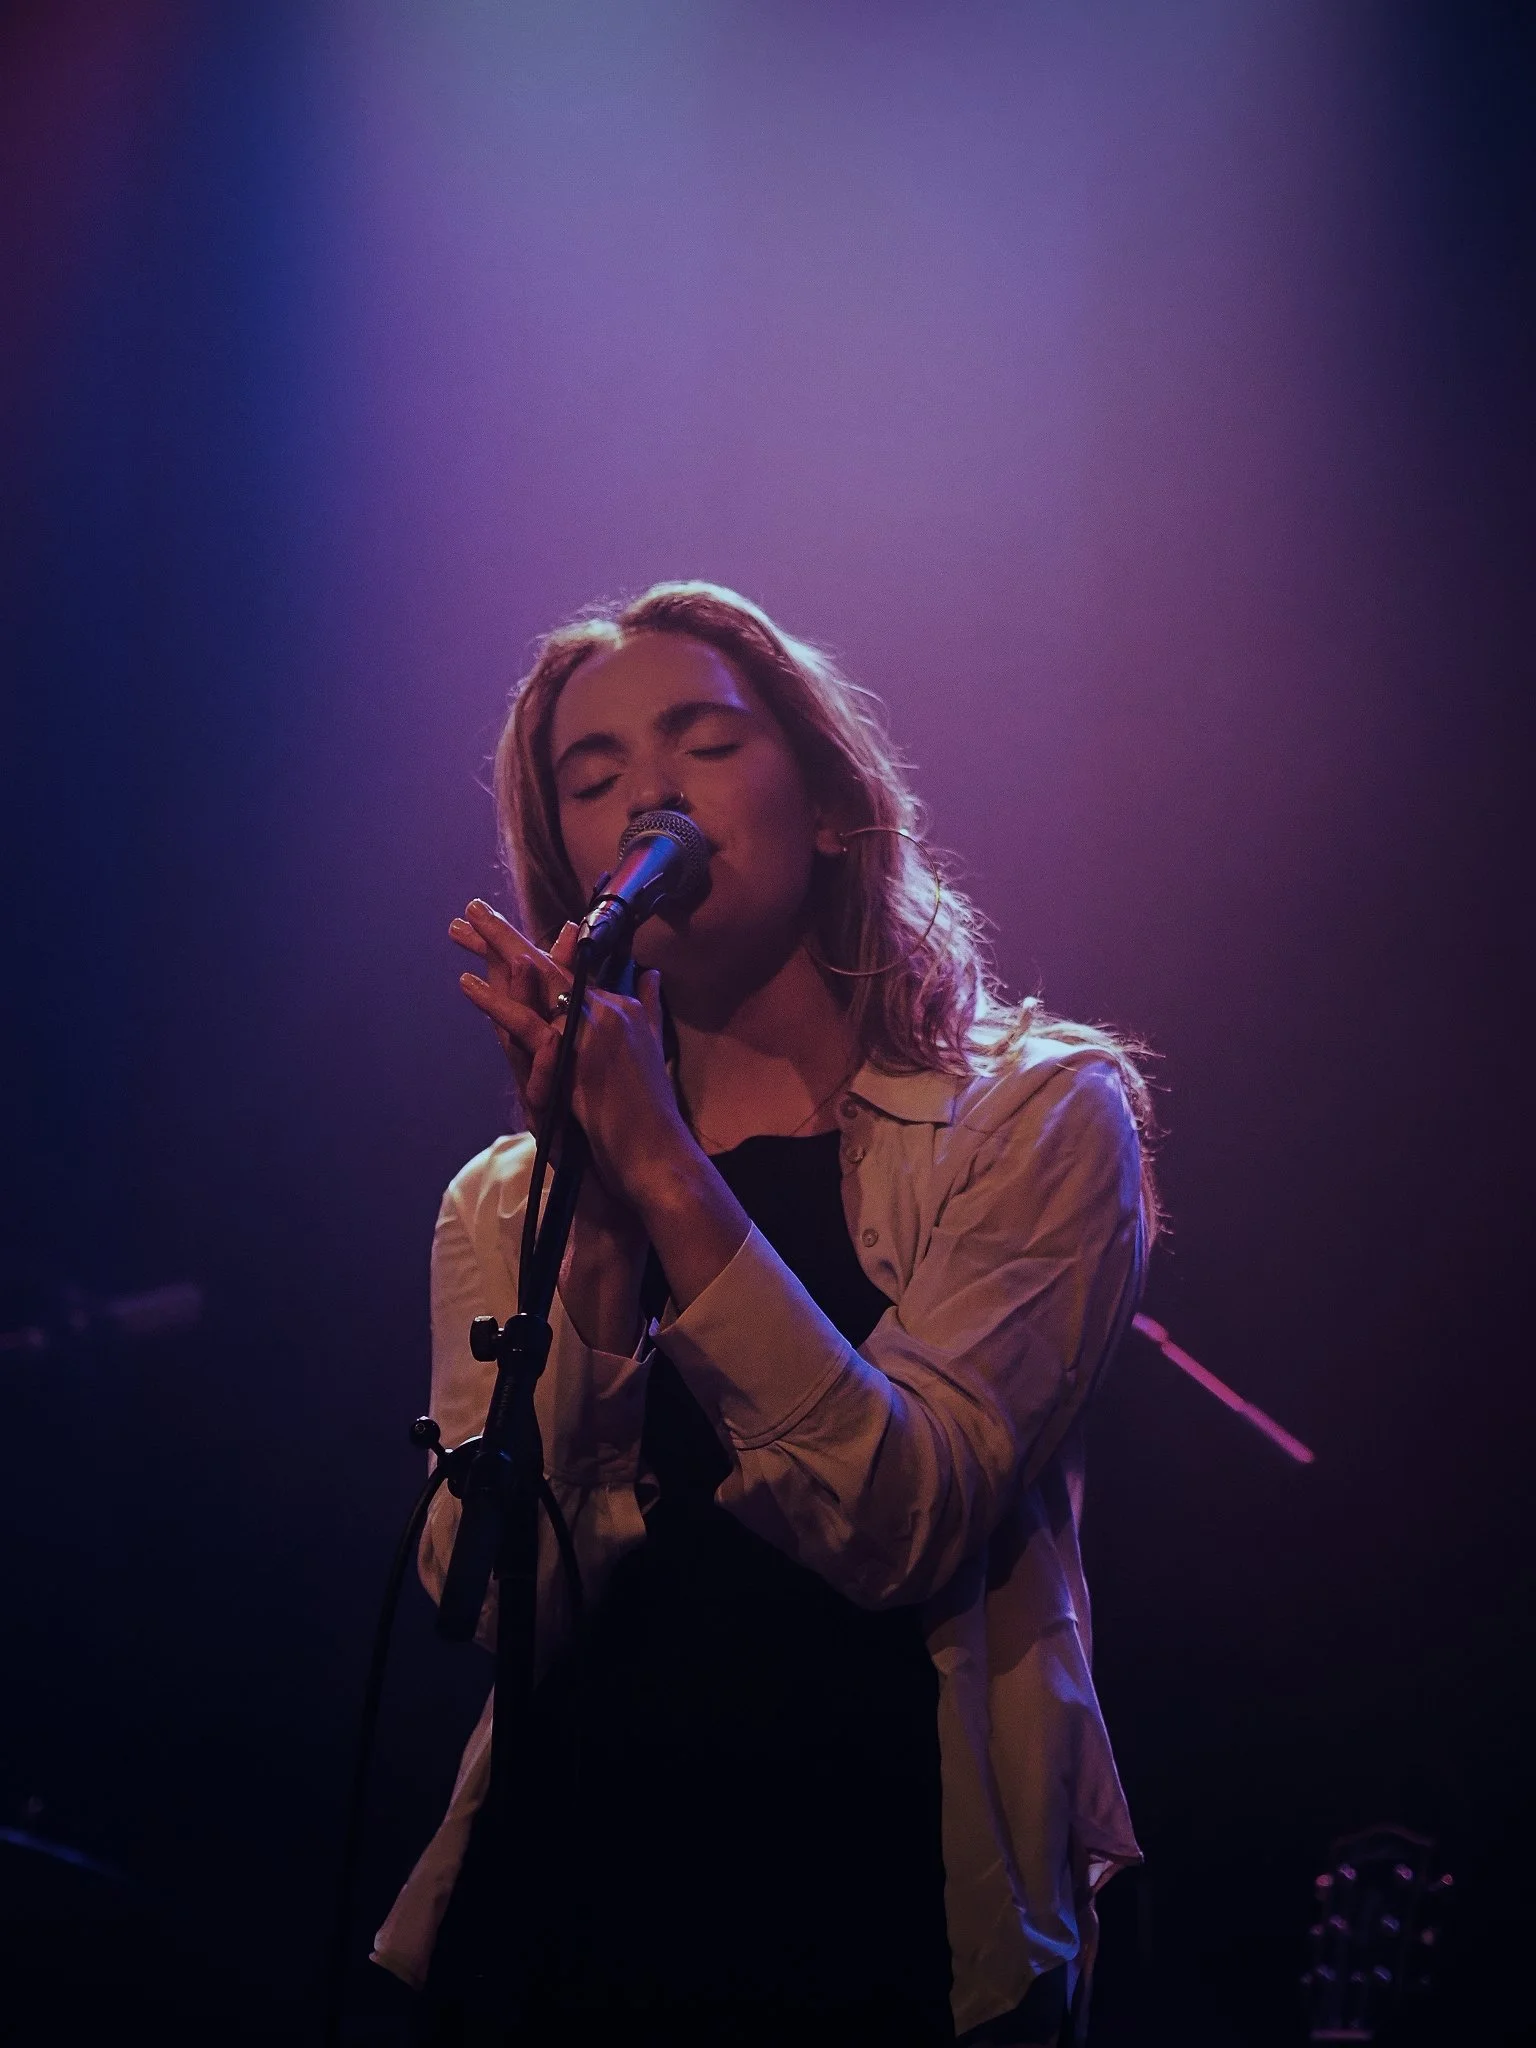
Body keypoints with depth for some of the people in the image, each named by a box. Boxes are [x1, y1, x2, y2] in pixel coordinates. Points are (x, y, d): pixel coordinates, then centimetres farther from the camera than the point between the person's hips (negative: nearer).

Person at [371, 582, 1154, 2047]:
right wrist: (597, 1214, -17)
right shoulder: (506, 1206, 7)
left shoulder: (1039, 1112, -2)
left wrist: (665, 1176, -23)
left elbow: (904, 1525, -15)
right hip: (563, 1925, 2)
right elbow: (492, 1600, -8)